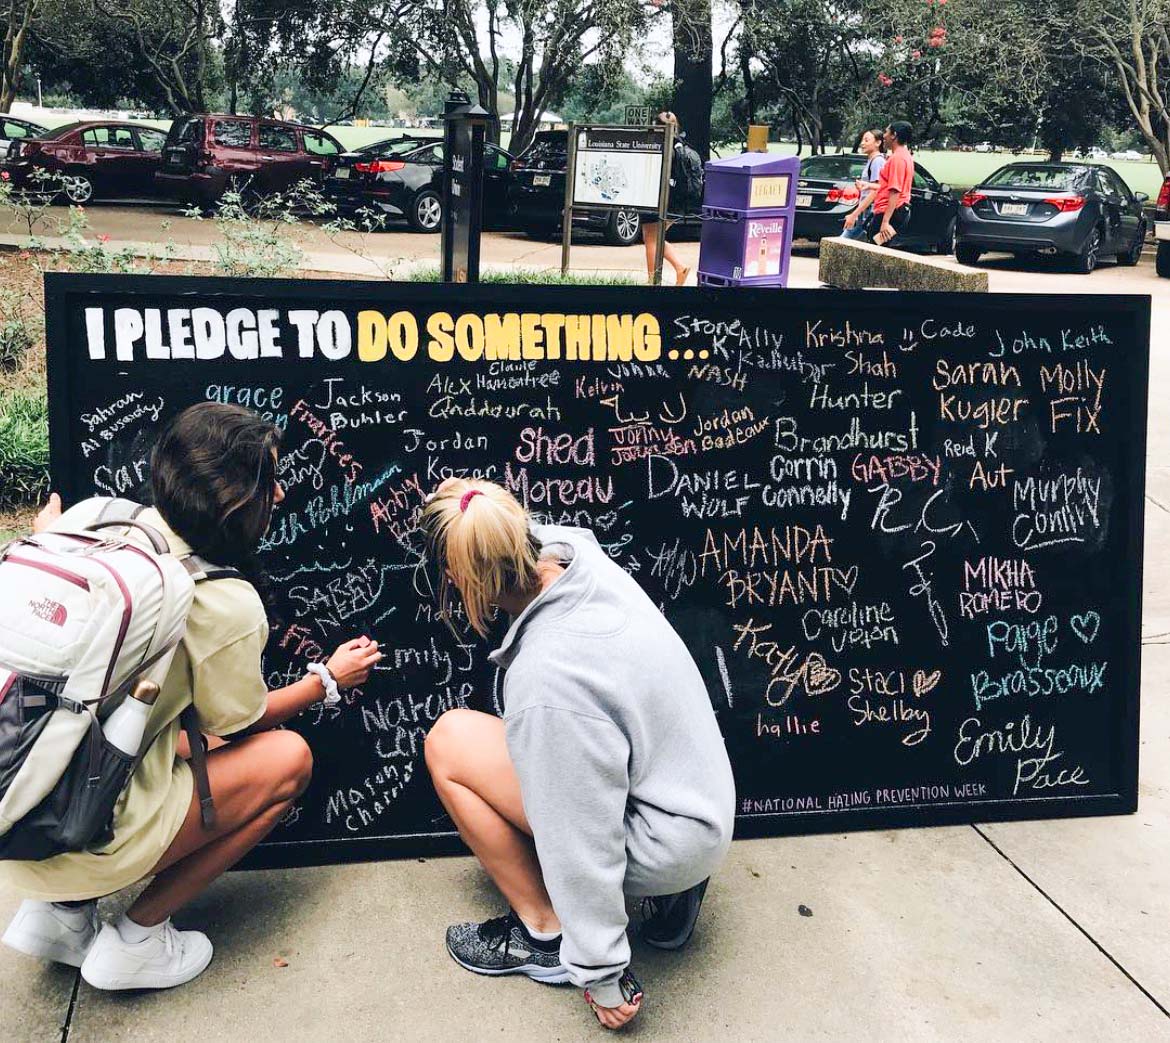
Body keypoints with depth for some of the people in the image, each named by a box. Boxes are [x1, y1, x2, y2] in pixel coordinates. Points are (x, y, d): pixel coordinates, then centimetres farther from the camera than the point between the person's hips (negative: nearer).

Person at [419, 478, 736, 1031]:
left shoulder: (544, 683, -34)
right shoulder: (574, 550, -13)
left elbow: (584, 847, -25)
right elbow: (539, 538, 15)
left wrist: (602, 977, -14)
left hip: (663, 847, -8)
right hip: (706, 805, 8)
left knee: (451, 741, -9)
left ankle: (544, 933, 6)